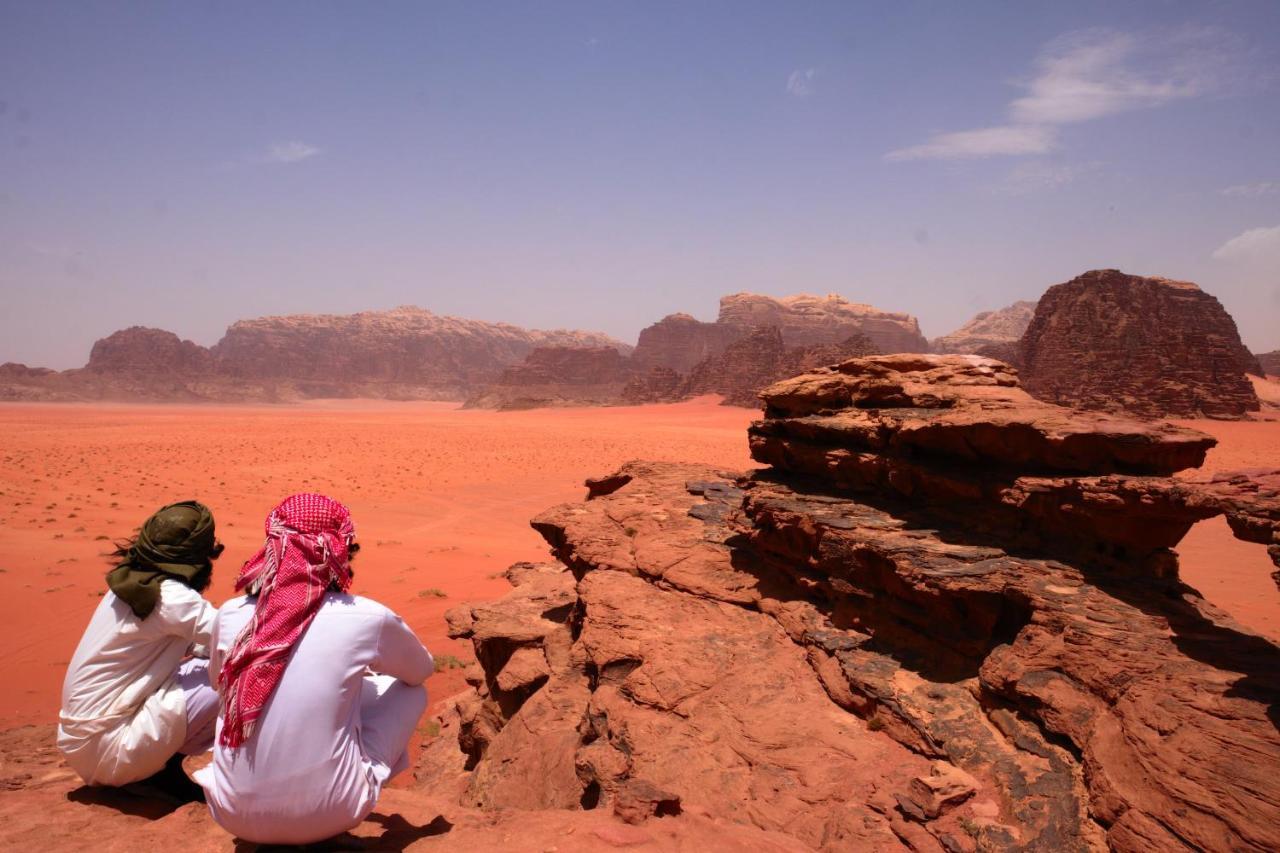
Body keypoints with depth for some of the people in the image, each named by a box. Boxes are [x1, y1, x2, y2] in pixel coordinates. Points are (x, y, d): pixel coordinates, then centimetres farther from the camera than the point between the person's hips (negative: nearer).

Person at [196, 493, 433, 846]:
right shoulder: (366, 618, -12)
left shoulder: (231, 616, -5)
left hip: (234, 816, 3)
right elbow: (423, 669, 10)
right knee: (410, 690, 15)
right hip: (326, 818, -3)